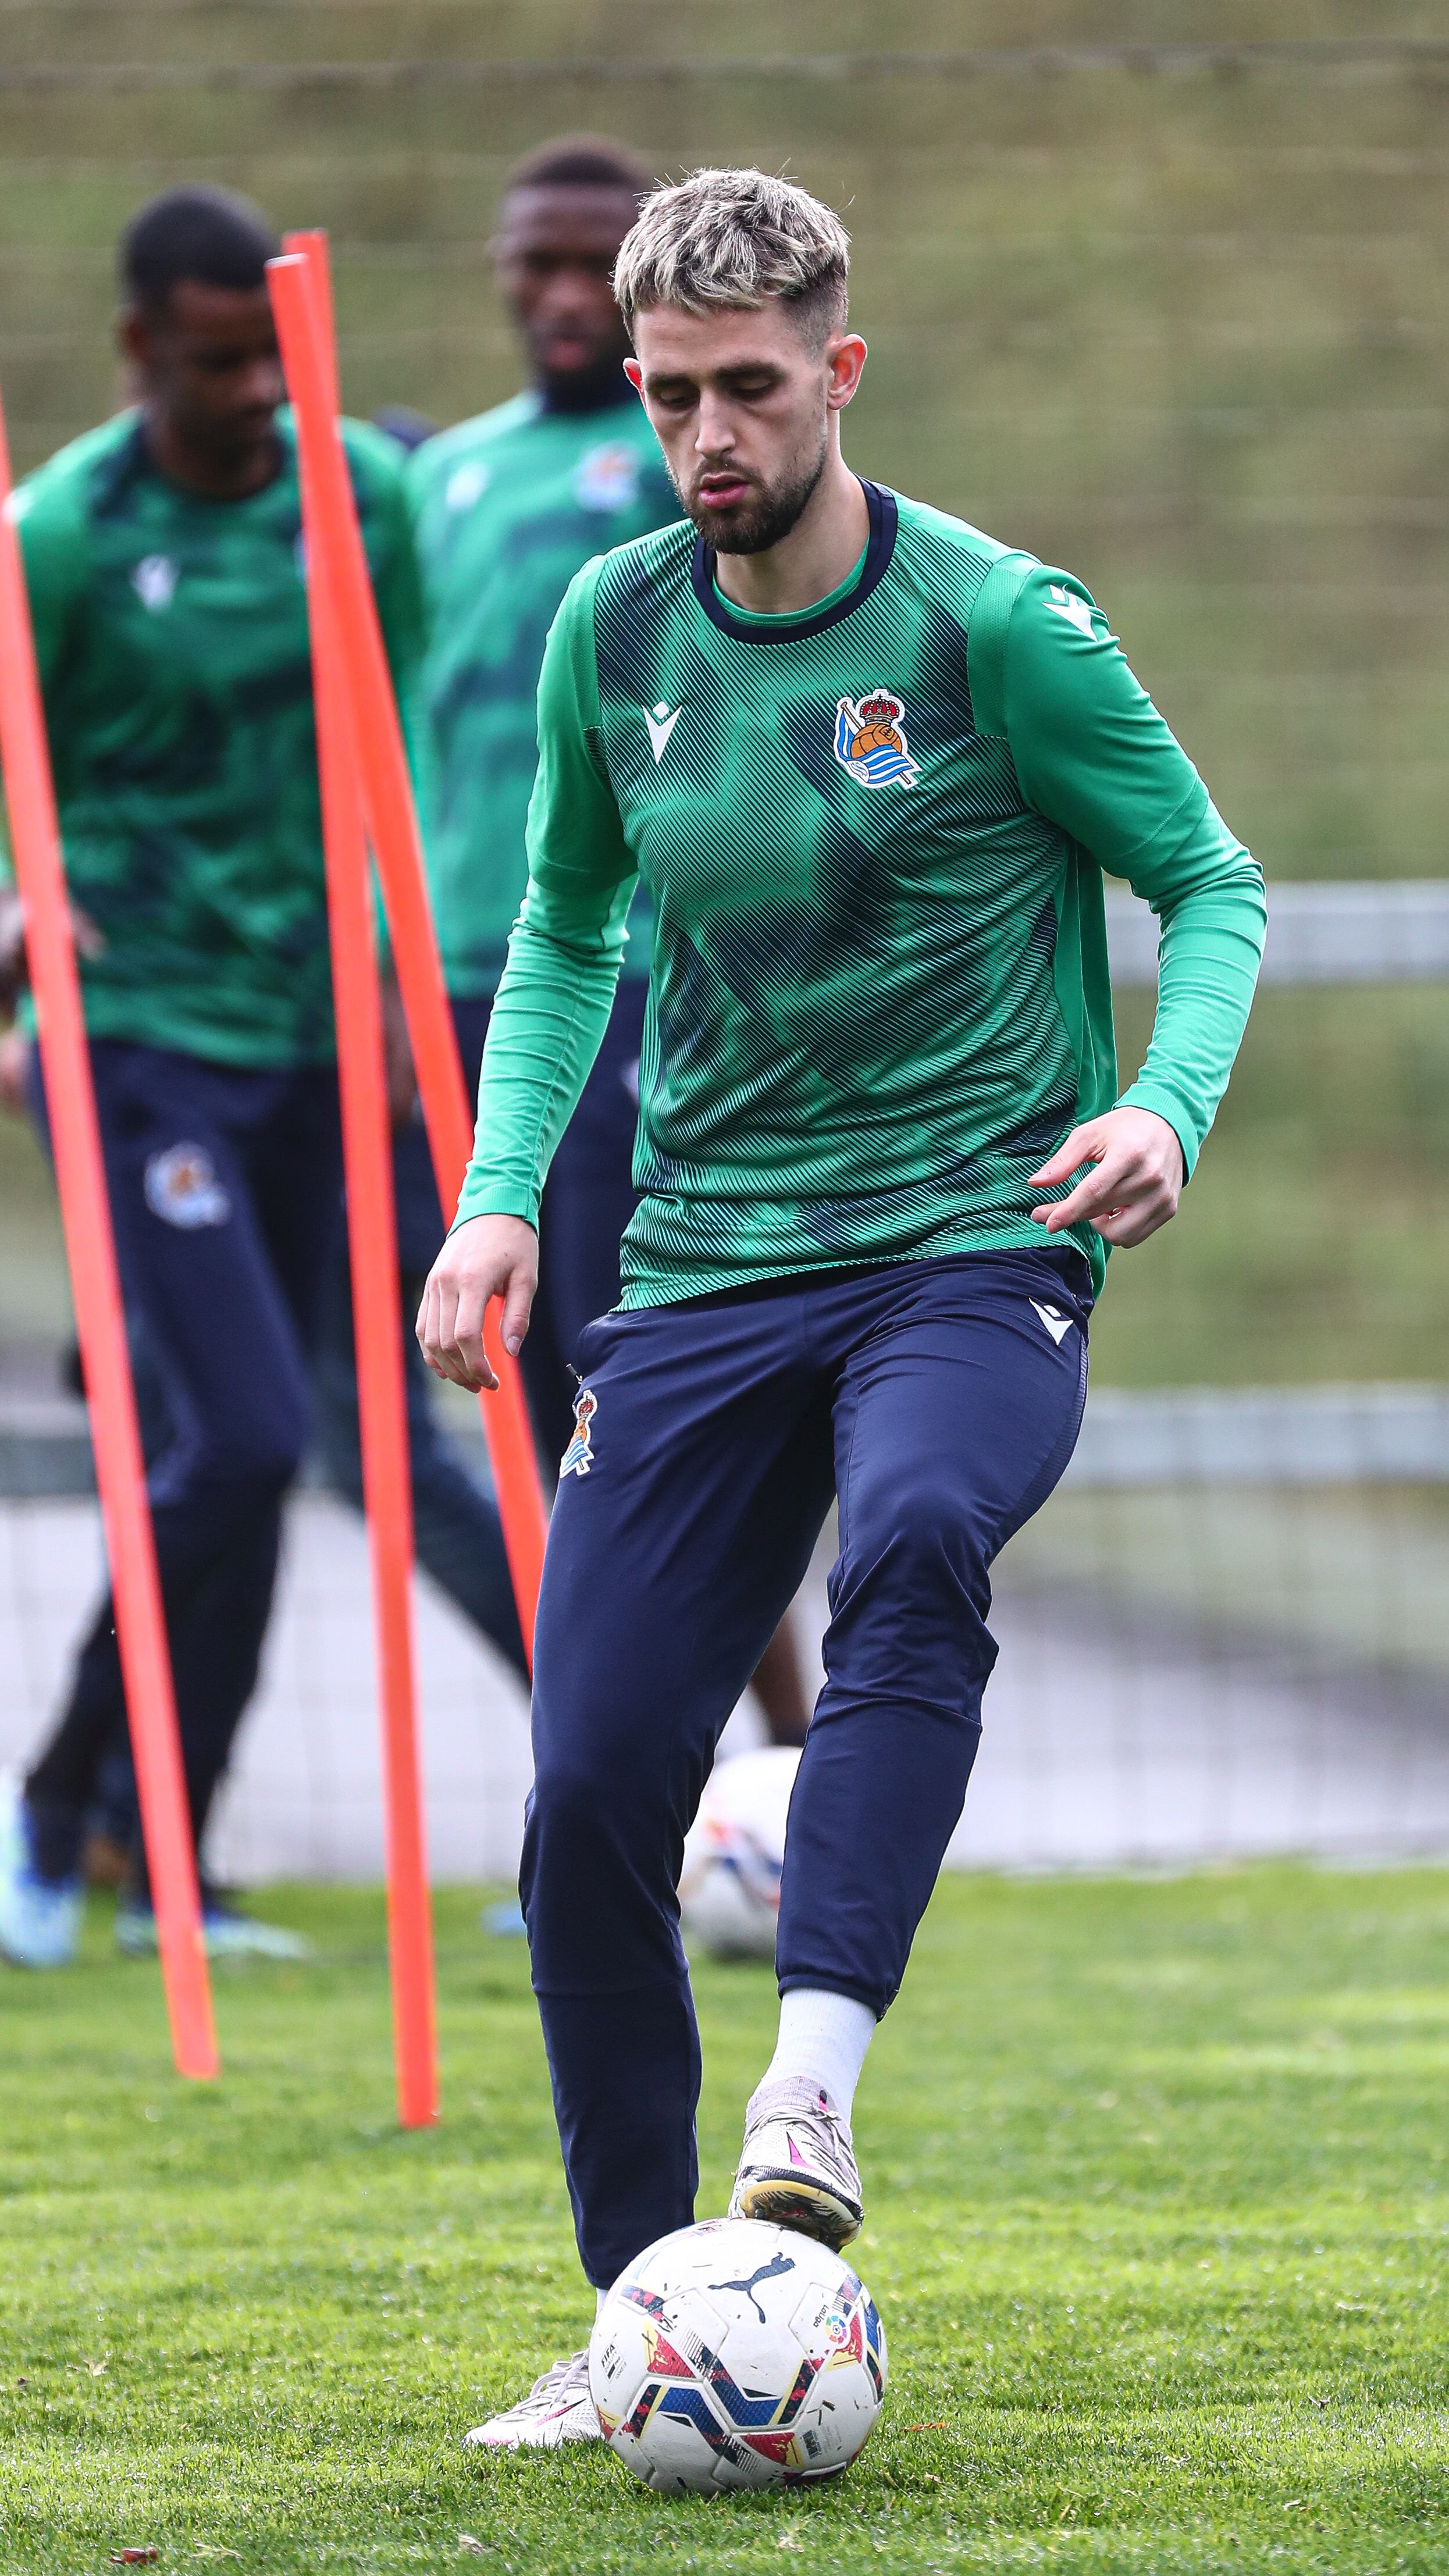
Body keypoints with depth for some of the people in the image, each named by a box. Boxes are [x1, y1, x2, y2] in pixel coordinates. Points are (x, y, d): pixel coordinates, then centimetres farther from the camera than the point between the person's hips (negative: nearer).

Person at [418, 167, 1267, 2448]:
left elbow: (1210, 882, 1)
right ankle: (641, 2318, 10)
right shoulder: (615, 632, 5)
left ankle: (812, 2096, -45)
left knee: (915, 1539, -38)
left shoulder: (996, 627, -8)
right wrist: (501, 1191, 7)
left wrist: (1168, 1104, -17)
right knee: (591, 1790, -3)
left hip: (973, 1244, -5)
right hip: (703, 1268, 5)